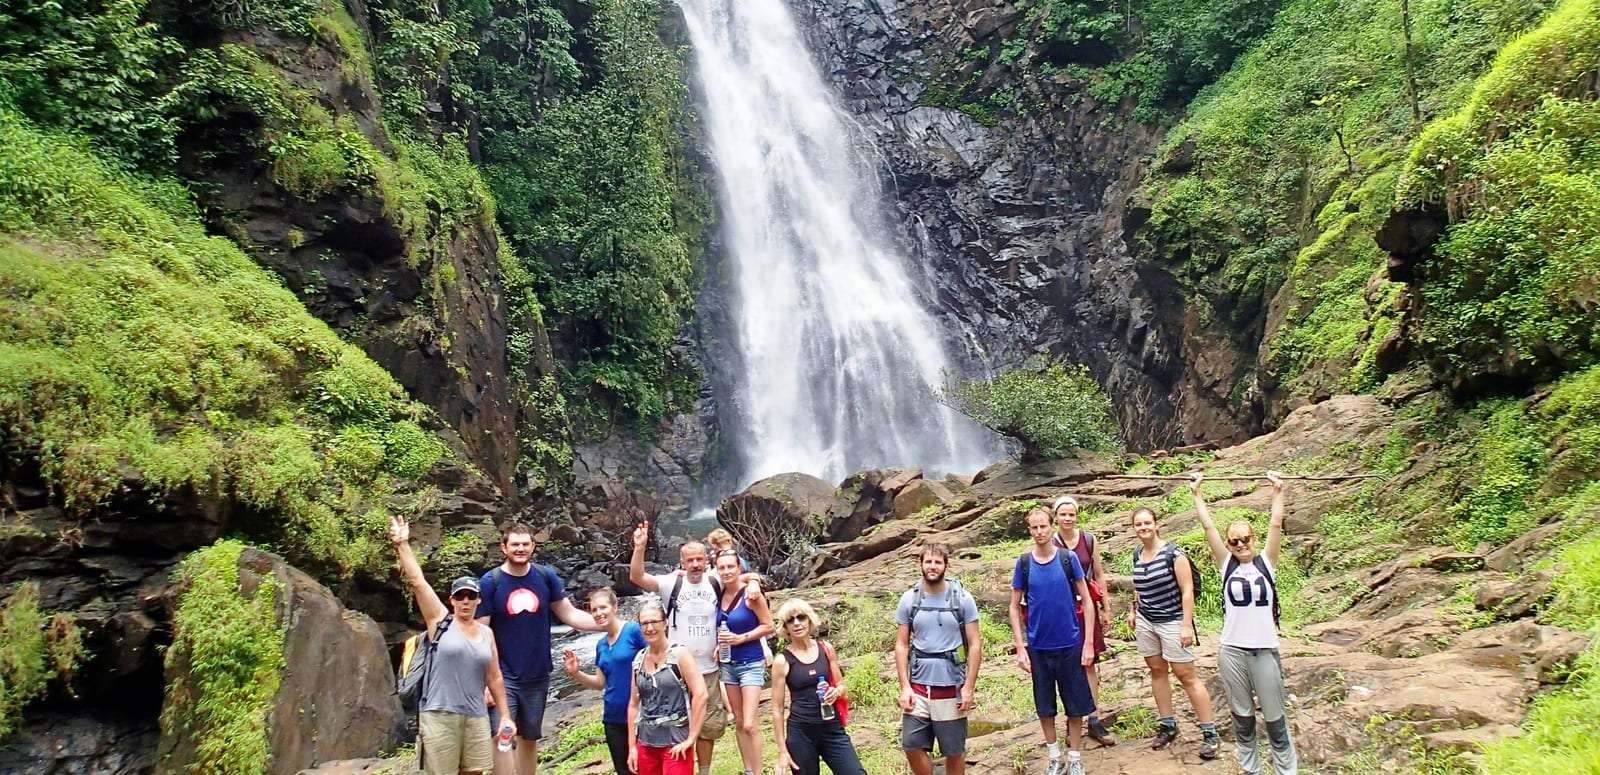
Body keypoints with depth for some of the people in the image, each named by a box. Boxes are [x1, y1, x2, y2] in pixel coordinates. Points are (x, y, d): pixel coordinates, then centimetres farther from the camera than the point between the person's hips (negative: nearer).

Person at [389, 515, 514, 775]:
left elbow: (494, 678, 14)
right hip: (439, 715, -4)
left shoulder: (486, 633, 11)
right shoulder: (440, 620, 1)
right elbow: (417, 581, -7)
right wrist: (403, 545, -12)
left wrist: (505, 715, 11)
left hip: (476, 717, 4)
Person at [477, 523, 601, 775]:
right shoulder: (490, 582, -9)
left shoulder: (546, 576, -1)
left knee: (530, 738, 15)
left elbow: (569, 615, 3)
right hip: (503, 675, -3)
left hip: (538, 675, 3)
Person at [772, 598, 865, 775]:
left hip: (833, 728, 3)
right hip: (800, 733, -3)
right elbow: (777, 709, -2)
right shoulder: (782, 661, -6)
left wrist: (836, 692, -9)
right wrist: (782, 751, -3)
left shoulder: (826, 649, 3)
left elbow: (841, 685, 15)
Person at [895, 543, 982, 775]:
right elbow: (901, 645, 4)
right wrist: (904, 687, -4)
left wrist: (969, 686, -9)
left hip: (952, 686, -2)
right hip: (918, 686, 2)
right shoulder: (909, 599, 2)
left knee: (954, 751, 7)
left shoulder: (962, 598, -3)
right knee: (912, 746, 1)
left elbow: (975, 644, -3)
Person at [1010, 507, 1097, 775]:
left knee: (1076, 704, 7)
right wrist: (1020, 648, -3)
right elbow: (1015, 607, 3)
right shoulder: (1024, 563, -3)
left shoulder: (1068, 558, -6)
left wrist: (1088, 643, -6)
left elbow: (1087, 601, -1)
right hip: (1038, 647, 1)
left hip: (1070, 644, -1)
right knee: (1044, 705, 11)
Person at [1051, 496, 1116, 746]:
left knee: (1089, 664, 6)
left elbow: (1099, 575, 9)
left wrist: (1106, 608, 9)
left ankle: (1094, 721, 13)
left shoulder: (1089, 540, 2)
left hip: (1087, 607, 2)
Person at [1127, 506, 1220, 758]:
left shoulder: (1173, 553, -14)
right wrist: (1134, 610, 16)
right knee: (1157, 671, 10)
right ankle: (1168, 725, 22)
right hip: (1145, 622, 6)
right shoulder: (1137, 554, 5)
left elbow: (1187, 591, -15)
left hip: (1172, 622, -6)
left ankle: (1210, 732, 3)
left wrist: (1187, 625, -18)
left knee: (1186, 676, -4)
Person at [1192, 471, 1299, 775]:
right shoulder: (1226, 565, 4)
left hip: (1265, 650, -1)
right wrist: (1197, 493, -1)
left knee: (1274, 719, 6)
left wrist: (1278, 491, -9)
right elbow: (1208, 527, 0)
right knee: (1242, 719, 11)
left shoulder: (1266, 562, 2)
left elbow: (1275, 525, -6)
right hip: (1231, 651, 1)